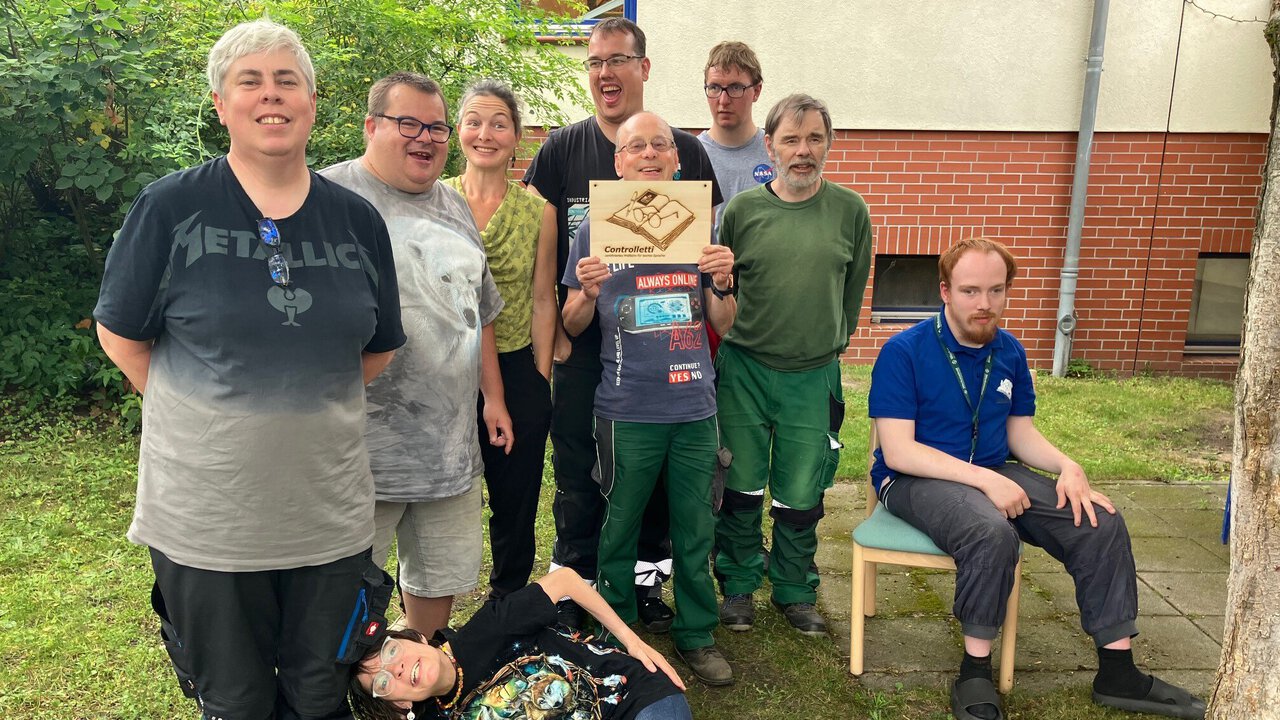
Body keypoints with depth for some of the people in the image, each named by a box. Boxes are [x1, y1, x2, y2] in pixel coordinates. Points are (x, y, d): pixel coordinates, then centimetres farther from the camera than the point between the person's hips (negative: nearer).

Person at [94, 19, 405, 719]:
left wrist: (306, 405, 5)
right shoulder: (171, 206, -6)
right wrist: (208, 415, -2)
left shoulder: (357, 219, 2)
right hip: (207, 517, -2)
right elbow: (121, 334, 0)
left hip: (330, 511, 2)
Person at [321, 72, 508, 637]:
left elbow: (481, 312, 21)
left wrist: (493, 398, 17)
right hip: (361, 447, -6)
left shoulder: (455, 209, 15)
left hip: (452, 446, 7)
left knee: (442, 575, 18)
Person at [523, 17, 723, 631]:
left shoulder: (685, 150, 5)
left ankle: (648, 582, 29)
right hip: (581, 348, -1)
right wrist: (553, 331, -4)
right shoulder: (562, 149, 3)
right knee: (578, 476, 7)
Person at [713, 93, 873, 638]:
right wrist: (737, 344, 8)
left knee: (801, 497, 8)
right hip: (743, 369, 0)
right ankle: (740, 585, 30)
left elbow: (854, 289, 11)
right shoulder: (742, 209, -1)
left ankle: (795, 592, 30)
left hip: (814, 375, 0)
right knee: (742, 489, 9)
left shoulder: (850, 210, 1)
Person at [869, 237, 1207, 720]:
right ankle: (975, 674, -17)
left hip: (994, 472, 7)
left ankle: (1118, 672, 2)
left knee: (1101, 523, -10)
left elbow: (1020, 432, 11)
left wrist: (1068, 467, -10)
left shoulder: (1010, 353, 5)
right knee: (992, 532, -36)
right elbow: (899, 452, -19)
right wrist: (986, 480, -26)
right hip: (915, 479, -6)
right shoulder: (904, 352, -14)